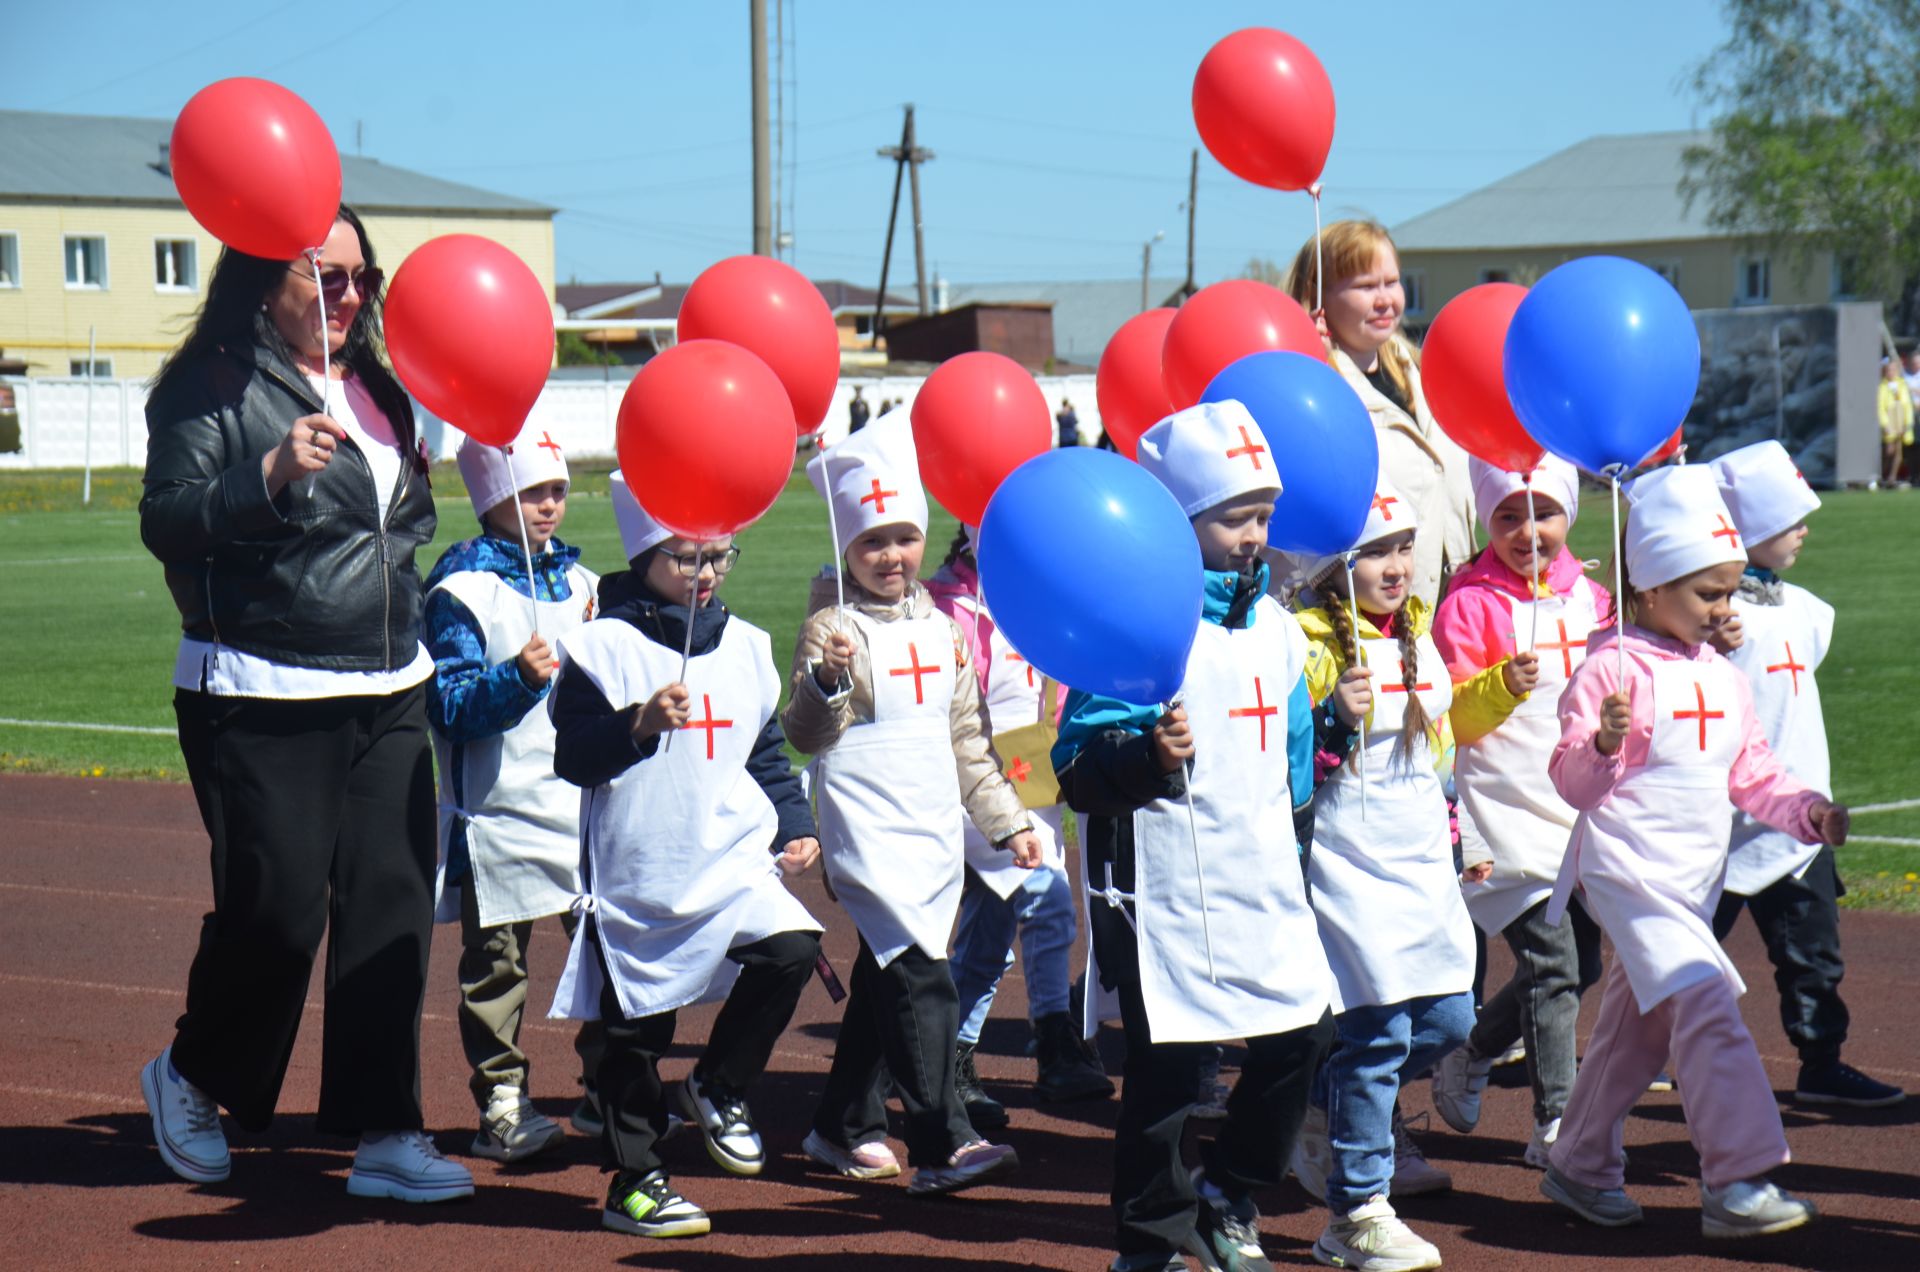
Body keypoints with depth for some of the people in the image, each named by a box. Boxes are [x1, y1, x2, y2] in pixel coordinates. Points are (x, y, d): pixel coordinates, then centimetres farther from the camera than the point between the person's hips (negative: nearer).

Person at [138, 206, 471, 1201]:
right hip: (262, 700, -7)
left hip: (387, 697, 7)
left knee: (392, 906, 1)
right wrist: (271, 472, -27)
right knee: (278, 908, -6)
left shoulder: (372, 388, 16)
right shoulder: (214, 387, -6)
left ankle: (384, 1135, 5)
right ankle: (193, 1077, 22)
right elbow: (166, 522, -16)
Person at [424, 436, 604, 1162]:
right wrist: (516, 678, -27)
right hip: (501, 810, -6)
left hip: (586, 803, 6)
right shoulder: (460, 589, -7)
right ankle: (500, 1104, 8)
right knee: (496, 960, 1)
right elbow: (449, 703, -15)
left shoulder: (579, 580, 12)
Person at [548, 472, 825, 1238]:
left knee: (791, 948, -20)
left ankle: (718, 1087, 2)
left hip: (735, 860, 4)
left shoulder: (746, 646, 11)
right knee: (635, 1031, 3)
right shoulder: (604, 646, -6)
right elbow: (573, 755, -12)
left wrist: (796, 827, 7)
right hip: (638, 873, -4)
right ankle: (632, 1181, 17)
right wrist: (640, 723, -26)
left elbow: (768, 752, 18)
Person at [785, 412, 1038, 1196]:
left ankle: (843, 1129, 25)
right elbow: (805, 736, -14)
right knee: (920, 979, -17)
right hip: (868, 832, -7)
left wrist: (1006, 821, 19)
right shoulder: (834, 627, -6)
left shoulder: (939, 629, 14)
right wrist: (826, 680, -33)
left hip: (935, 833, 7)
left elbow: (967, 737, 21)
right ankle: (941, 1145, -20)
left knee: (885, 979, 13)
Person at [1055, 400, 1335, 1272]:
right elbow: (1077, 765, -17)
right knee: (1168, 1065, -1)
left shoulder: (1275, 626, 11)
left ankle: (1226, 1200, 28)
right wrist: (1147, 756, -35)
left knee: (1301, 1035, 7)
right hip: (1168, 891, -7)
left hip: (1266, 887, 7)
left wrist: (1299, 841, 23)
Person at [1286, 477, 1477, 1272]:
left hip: (1421, 866, 8)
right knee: (1379, 1030, -10)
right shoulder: (1310, 646, -12)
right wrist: (1335, 722, -29)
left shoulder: (1418, 639, 11)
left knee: (1447, 1020, 7)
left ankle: (1325, 1117, 29)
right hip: (1348, 861, -8)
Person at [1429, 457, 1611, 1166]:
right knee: (1553, 962, -12)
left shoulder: (1589, 597, 11)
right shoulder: (1470, 602, -6)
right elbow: (1453, 716, -10)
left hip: (1582, 807, 6)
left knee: (1583, 962, 10)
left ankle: (1470, 1055, 30)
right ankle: (1555, 1124, -4)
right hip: (1509, 808, -6)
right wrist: (1502, 686, -28)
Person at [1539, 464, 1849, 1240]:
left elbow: (1752, 773, 16)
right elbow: (1572, 782, -15)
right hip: (1629, 871, -8)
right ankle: (1736, 1183, -20)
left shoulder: (1724, 678, 11)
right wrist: (1603, 745, -35)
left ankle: (1581, 1167, 30)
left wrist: (1805, 812, -1)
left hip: (1696, 877, 8)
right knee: (1706, 1006, -19)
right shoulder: (1612, 668, -12)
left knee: (1638, 1025, 16)